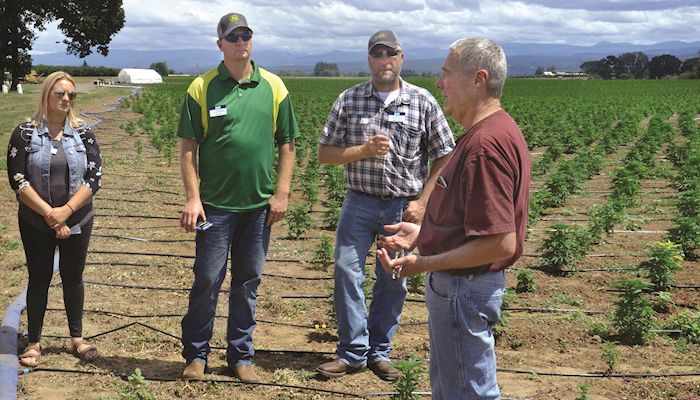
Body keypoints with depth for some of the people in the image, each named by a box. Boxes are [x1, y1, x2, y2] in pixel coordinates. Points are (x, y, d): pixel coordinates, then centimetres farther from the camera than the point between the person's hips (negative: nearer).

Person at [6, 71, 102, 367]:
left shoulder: (83, 133, 0)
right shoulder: (24, 133, -4)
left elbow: (94, 177, -6)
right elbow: (17, 179, -9)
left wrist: (66, 211, -16)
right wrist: (49, 214, -16)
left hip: (77, 221, 1)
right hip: (36, 223, -1)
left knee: (73, 277, 11)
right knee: (39, 279, 8)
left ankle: (77, 339, 23)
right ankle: (34, 342, 19)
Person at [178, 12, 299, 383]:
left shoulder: (273, 87, 4)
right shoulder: (202, 87, -2)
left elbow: (287, 144, 7)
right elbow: (188, 147, -2)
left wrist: (282, 193, 0)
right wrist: (192, 198, -8)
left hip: (260, 205, 2)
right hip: (216, 203, -2)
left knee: (247, 283, 11)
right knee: (207, 281, 3)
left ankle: (241, 356, 23)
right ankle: (196, 355, 19)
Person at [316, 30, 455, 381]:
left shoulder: (423, 102, 0)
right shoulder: (348, 100, 1)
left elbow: (443, 157, 2)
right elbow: (325, 153, 2)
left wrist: (422, 202, -6)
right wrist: (364, 150, -14)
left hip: (404, 207, 0)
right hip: (360, 203, 0)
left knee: (393, 281, 8)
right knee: (346, 274, -3)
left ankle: (379, 352, 23)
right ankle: (353, 353, 11)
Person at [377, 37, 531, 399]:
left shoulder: (485, 144, -27)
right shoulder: (494, 131, 9)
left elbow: (500, 243, -30)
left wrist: (425, 264, -24)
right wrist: (423, 233, 12)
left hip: (465, 287, -11)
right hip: (459, 284, 11)